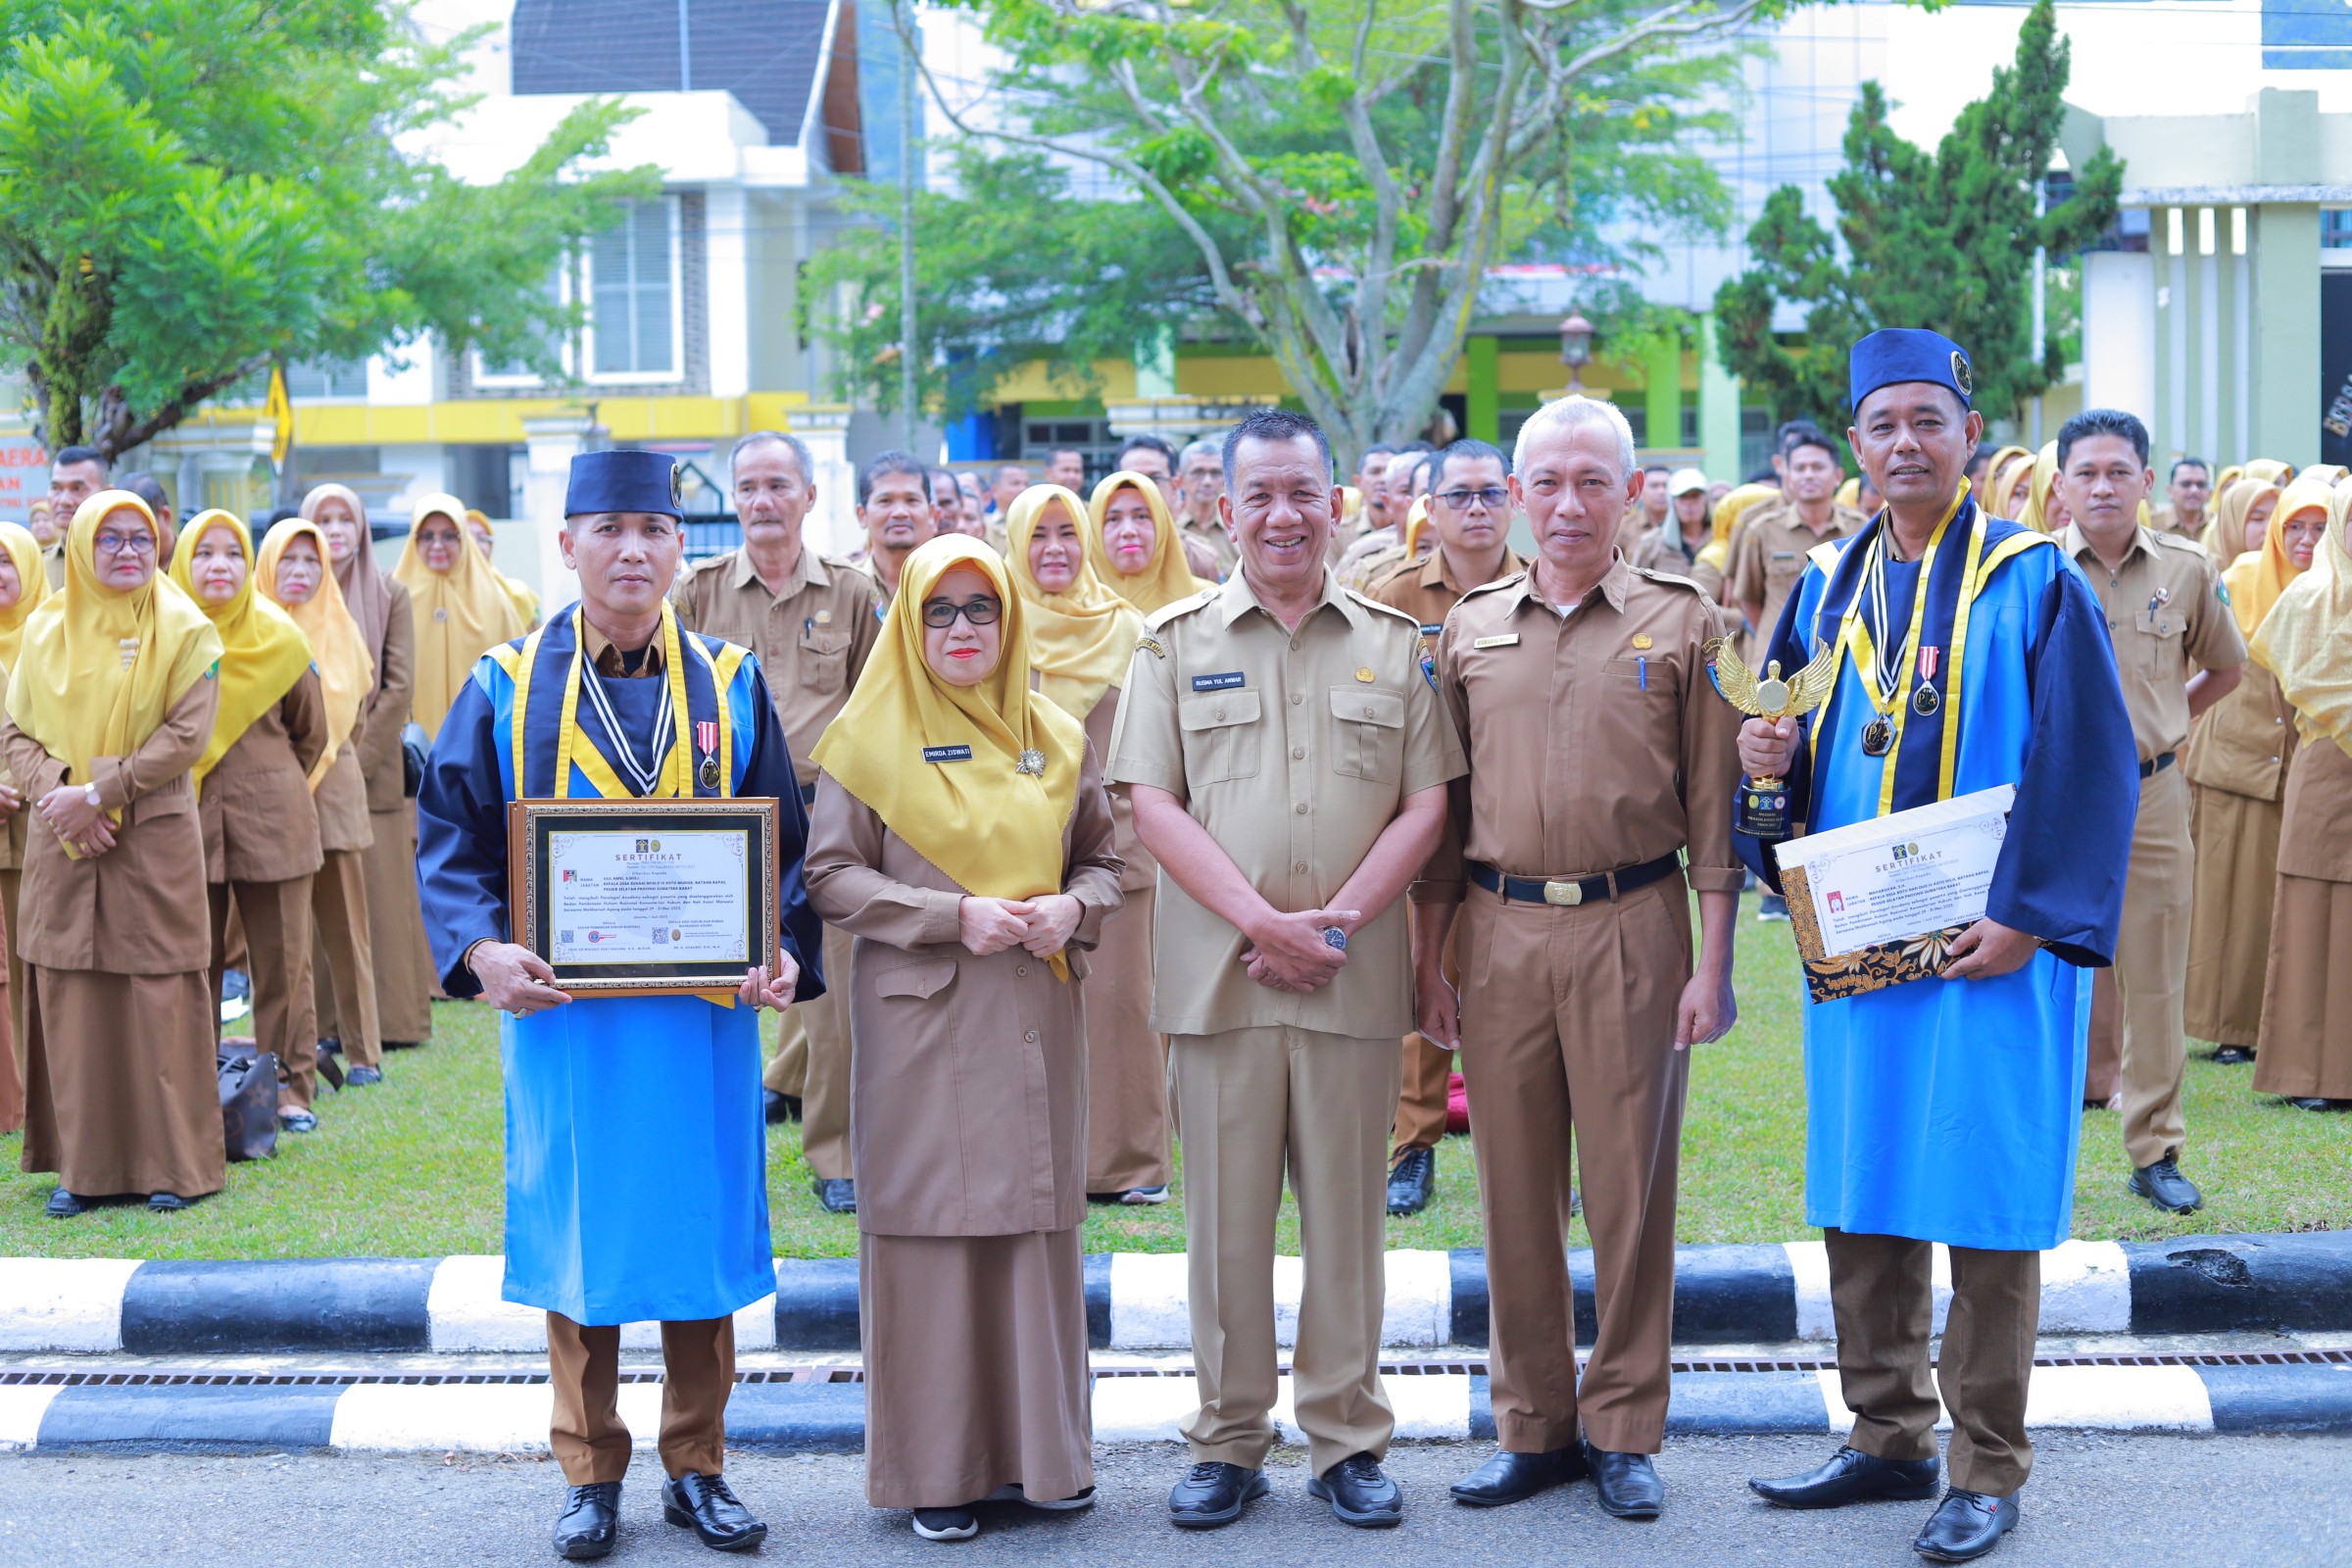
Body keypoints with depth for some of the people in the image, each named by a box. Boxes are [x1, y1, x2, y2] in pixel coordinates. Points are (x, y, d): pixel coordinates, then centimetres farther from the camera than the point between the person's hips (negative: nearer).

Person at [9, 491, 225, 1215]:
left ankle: (175, 1162, 5)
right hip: (62, 843, 3)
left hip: (154, 838, -3)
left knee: (159, 998, -2)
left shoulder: (184, 630, -1)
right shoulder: (45, 630, 9)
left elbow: (186, 734, -8)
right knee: (70, 999, 3)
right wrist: (55, 793, -11)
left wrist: (100, 793, -14)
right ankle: (84, 1164, 11)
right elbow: (16, 730, 7)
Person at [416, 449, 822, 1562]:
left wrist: (782, 948, -11)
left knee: (699, 1232, 6)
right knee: (577, 1237, 5)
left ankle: (697, 1469, 18)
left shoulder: (730, 686, 5)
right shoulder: (509, 688, 2)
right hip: (562, 1007, -1)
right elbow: (450, 834, 0)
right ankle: (590, 1476, 17)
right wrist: (482, 949, -16)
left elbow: (783, 843, 6)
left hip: (701, 1010, 1)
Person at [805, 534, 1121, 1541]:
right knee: (931, 1219, -2)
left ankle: (1040, 1448, 16)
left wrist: (1072, 908, -7)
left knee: (1038, 1218, 4)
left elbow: (1101, 856, 16)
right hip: (921, 1013, -3)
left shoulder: (1057, 738, 11)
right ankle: (938, 1465, 7)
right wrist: (954, 914, -14)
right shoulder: (872, 738, 0)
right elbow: (829, 875, -4)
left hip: (1037, 1015, 3)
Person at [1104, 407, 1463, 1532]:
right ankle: (1228, 1442, 14)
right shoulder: (1176, 642, 6)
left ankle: (1346, 1440, 15)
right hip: (1216, 969, 0)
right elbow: (1154, 805, -1)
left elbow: (1425, 805, 4)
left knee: (1347, 1209, 5)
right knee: (1225, 1213, 4)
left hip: (1354, 975, 1)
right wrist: (1263, 921, -11)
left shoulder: (1392, 642, 8)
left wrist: (1336, 921, -9)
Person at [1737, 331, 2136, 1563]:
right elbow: (1800, 749, 19)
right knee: (1862, 1194, 11)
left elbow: (2090, 763, -9)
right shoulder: (1829, 583, 11)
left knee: (1983, 1201, -1)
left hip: (1985, 944, -5)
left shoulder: (2033, 582, -5)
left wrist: (2028, 912, -17)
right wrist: (1771, 759, -5)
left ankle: (1988, 1469, 10)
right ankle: (1887, 1437, 24)